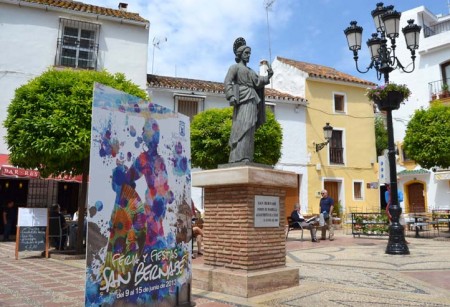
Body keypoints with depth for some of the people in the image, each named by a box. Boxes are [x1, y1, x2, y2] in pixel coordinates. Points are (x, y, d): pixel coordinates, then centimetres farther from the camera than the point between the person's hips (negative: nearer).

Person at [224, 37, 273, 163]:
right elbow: (227, 82, -7)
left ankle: (246, 159, -2)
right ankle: (239, 159, -27)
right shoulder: (235, 67, 9)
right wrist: (231, 96, -22)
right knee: (243, 127, -20)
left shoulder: (250, 70, 31)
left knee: (249, 129, 0)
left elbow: (258, 82, 17)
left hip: (252, 101, 8)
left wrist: (268, 77, 1)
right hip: (243, 100, -8)